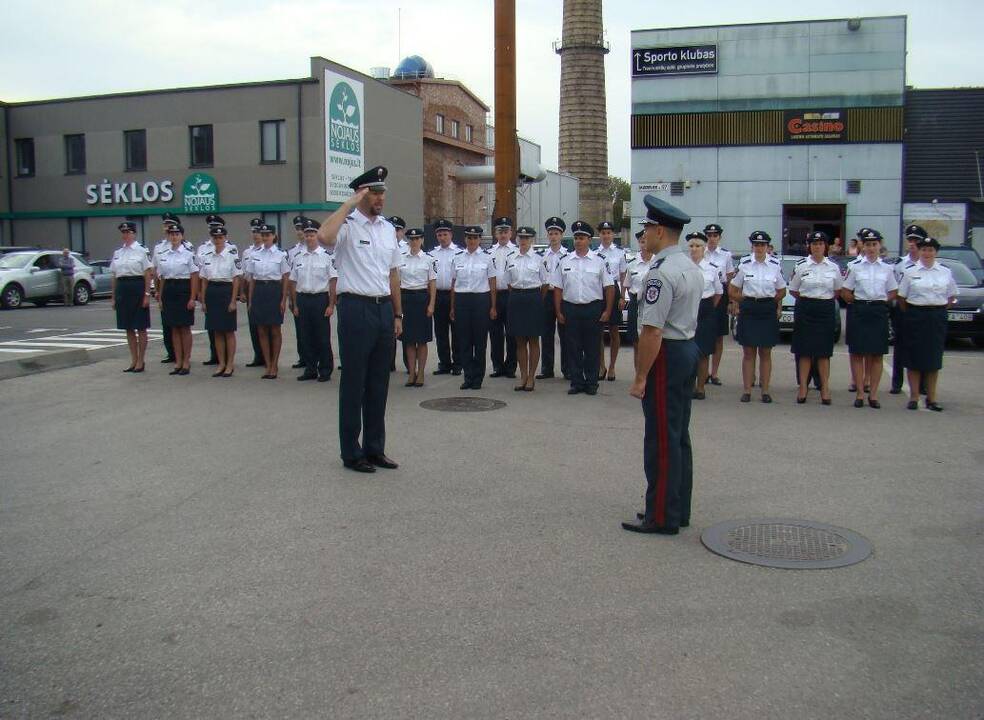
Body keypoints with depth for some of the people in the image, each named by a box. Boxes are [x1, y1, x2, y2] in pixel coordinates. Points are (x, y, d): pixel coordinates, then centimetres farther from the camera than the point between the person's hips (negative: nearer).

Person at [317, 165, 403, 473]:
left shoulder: (388, 228, 13)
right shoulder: (348, 225, -7)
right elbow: (324, 235, -31)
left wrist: (398, 314, 15)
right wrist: (350, 203, -20)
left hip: (384, 309, 6)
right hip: (356, 308, -6)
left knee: (379, 382, 12)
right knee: (354, 382, 1)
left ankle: (374, 448, 24)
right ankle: (351, 452, 12)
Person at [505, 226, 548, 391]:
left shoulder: (538, 259, 0)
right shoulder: (511, 260, 8)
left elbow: (544, 284, 5)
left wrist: (538, 301, 6)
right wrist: (516, 297, 9)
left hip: (533, 298, -3)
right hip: (516, 299, 3)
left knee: (533, 340, 3)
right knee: (519, 341, 7)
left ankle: (531, 376, 10)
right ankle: (523, 376, 15)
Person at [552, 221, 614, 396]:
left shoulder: (599, 262, 2)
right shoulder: (564, 262, 7)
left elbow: (609, 287, 2)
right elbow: (558, 288, 8)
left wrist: (607, 311, -4)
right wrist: (558, 312, 2)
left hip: (593, 309, -2)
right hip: (570, 308, 2)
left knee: (592, 348, 3)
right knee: (573, 348, 5)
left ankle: (591, 383, 12)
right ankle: (576, 382, 13)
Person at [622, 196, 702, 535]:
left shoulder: (662, 272, -19)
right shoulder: (691, 267, 13)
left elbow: (652, 331, -24)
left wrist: (640, 377, -19)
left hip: (667, 355, -10)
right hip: (689, 350, 10)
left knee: (662, 440, -2)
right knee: (679, 436, 16)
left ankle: (662, 517, 7)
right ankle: (679, 510, 26)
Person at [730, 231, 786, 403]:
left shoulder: (775, 265, 2)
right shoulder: (744, 264, 0)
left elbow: (781, 291, 11)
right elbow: (732, 290, 7)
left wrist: (769, 302, 4)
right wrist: (746, 301, 2)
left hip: (768, 310, 1)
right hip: (748, 310, 0)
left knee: (765, 353, 5)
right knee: (748, 353, 2)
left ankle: (765, 391, 11)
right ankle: (747, 390, 7)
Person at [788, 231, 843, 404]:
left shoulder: (833, 267, 3)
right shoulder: (800, 266, 0)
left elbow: (838, 290, 14)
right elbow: (793, 290, 7)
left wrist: (826, 299, 7)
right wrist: (807, 299, 5)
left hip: (826, 310, 1)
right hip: (805, 310, -1)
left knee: (824, 352, 4)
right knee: (804, 351, 0)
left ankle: (825, 388, 9)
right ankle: (803, 388, 6)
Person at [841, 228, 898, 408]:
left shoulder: (887, 268, 6)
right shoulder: (854, 267, 1)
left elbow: (893, 293, 13)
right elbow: (845, 292, 3)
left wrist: (882, 302, -1)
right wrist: (858, 302, -3)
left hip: (879, 311, 1)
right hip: (858, 311, -1)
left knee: (876, 354, 3)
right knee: (857, 353, 0)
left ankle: (873, 394, 10)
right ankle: (859, 393, 7)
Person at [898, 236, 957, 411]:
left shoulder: (946, 272, 6)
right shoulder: (910, 273, 1)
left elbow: (952, 296, 14)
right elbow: (902, 298, 4)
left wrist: (940, 310, 7)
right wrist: (910, 315, 2)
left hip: (937, 317, 2)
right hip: (915, 316, -1)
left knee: (934, 358, 5)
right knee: (914, 357, 1)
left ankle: (931, 398, 13)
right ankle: (914, 397, 9)